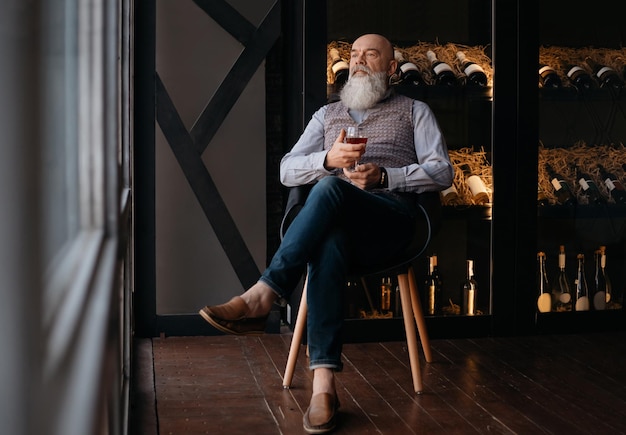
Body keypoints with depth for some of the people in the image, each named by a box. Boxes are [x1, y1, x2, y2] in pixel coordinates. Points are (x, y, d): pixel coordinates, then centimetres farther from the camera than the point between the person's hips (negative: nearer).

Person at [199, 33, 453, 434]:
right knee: (329, 241, -38)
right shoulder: (328, 114, 29)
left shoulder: (414, 112, 21)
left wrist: (384, 175, -8)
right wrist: (329, 158, -5)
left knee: (330, 188, -36)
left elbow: (442, 172, 7)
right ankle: (324, 384, -49)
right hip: (336, 219, 2)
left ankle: (261, 297, -43)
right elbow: (287, 171, 17)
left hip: (391, 217, -2)